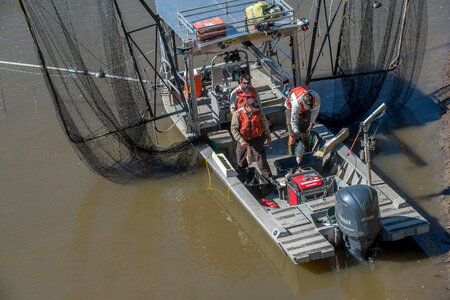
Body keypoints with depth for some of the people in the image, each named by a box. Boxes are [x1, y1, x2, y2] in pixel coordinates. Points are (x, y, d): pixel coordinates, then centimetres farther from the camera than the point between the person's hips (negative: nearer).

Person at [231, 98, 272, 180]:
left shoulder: (259, 112, -8)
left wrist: (268, 136, 17)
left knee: (261, 159, -4)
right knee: (241, 162, 15)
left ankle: (269, 178, 4)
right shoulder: (238, 114, -15)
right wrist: (241, 140, -23)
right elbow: (234, 129, -14)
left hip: (257, 140, 0)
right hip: (243, 141, 0)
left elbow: (265, 124, 8)